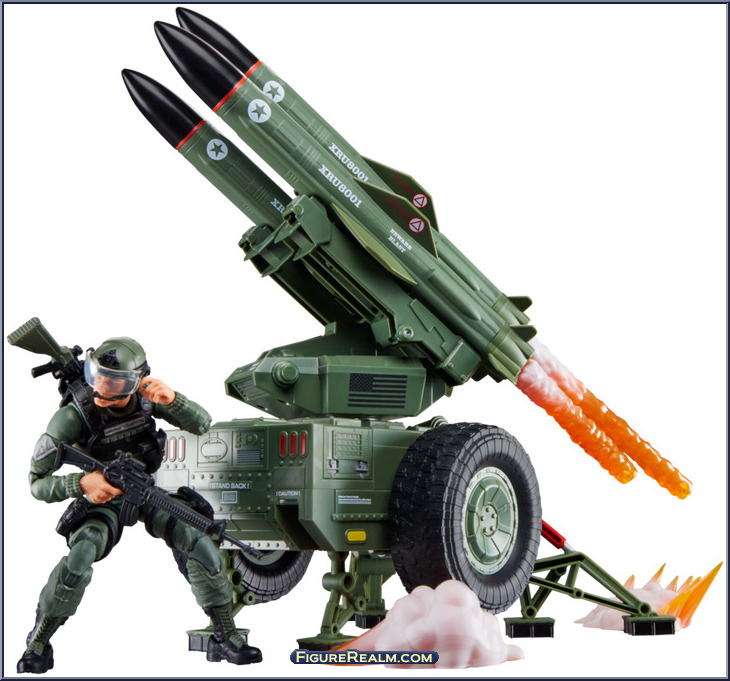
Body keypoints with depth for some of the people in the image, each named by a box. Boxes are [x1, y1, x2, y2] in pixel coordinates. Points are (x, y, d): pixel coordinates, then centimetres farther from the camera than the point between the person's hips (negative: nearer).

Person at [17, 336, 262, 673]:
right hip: (103, 499, -3)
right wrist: (81, 483, -41)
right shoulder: (73, 417, -28)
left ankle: (226, 639, -2)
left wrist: (170, 398, -38)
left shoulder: (144, 395, -18)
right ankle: (37, 644, -7)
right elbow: (37, 482, -22)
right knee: (79, 560, -32)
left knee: (200, 543, -19)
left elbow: (201, 424, -18)